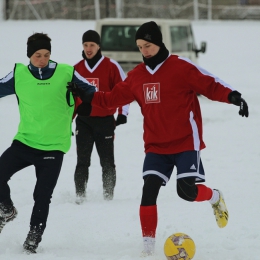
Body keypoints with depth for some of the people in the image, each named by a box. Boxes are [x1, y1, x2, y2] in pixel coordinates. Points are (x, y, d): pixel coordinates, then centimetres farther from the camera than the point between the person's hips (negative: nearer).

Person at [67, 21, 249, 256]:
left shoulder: (181, 67, -11)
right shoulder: (136, 76, 5)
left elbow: (210, 85, -12)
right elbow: (113, 98, 12)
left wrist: (232, 96, -28)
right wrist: (87, 96, 2)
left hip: (185, 143, -4)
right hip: (156, 146, 5)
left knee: (187, 190, -13)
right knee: (149, 190, -6)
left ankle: (215, 197, 22)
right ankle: (148, 244, 2)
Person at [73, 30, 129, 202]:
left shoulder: (111, 66, -3)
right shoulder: (77, 68, 9)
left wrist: (122, 114, -9)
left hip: (105, 121, -2)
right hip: (83, 121, 2)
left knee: (107, 161, 3)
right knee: (82, 160, -6)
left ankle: (108, 193, 12)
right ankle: (80, 194, -6)